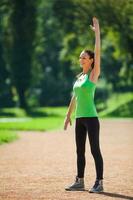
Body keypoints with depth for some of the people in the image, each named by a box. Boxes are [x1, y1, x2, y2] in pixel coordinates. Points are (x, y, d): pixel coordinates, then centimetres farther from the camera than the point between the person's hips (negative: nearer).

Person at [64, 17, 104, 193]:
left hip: (91, 118, -8)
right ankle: (80, 182, 19)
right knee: (80, 151, 11)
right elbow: (75, 97, 21)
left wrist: (97, 31, -17)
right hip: (79, 118, 8)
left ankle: (99, 183, -2)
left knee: (95, 150, -6)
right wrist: (68, 116, 21)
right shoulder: (79, 77, 16)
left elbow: (98, 52, -15)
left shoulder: (94, 74, -5)